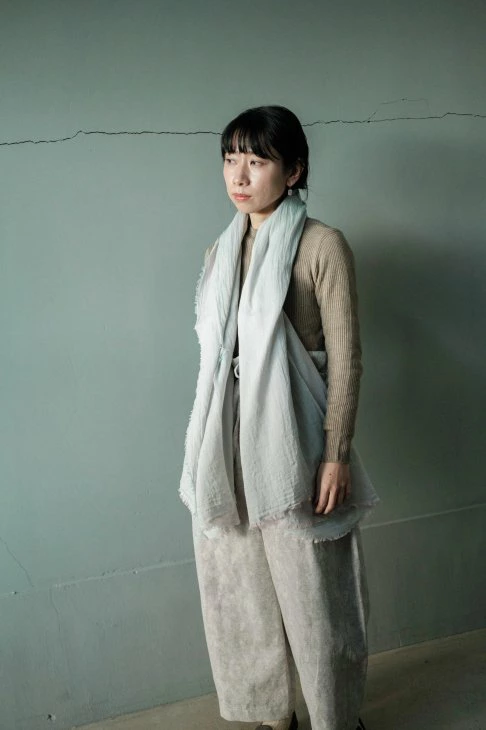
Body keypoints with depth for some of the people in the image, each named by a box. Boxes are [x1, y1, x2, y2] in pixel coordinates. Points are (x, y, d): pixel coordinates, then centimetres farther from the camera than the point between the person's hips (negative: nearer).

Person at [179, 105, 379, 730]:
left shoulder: (323, 247, -9)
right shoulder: (221, 251, 9)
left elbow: (345, 359, -9)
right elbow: (214, 352, 12)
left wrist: (336, 455, -12)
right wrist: (207, 445, 13)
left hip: (290, 442, -5)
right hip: (226, 448, 6)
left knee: (313, 596, 9)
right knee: (241, 590, 16)